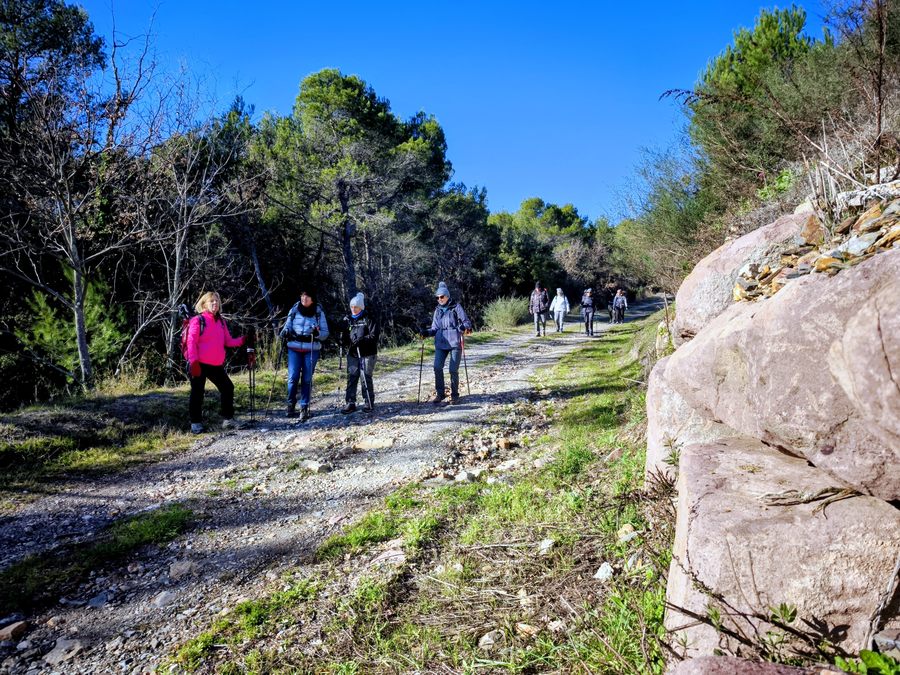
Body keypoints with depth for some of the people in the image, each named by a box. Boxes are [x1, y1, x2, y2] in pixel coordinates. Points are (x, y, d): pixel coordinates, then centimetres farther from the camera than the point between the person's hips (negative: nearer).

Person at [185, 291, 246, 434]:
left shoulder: (221, 322, 12)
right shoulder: (197, 320, -6)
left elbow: (228, 341, 13)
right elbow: (191, 342, -11)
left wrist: (242, 340, -4)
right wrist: (194, 362, -19)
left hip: (217, 364, 7)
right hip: (199, 364, -6)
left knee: (228, 388, 8)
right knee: (197, 393, 1)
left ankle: (228, 419, 19)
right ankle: (196, 423, 11)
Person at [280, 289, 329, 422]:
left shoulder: (319, 312, 3)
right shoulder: (294, 310, 6)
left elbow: (325, 333, 3)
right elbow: (287, 326, 14)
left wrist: (317, 333, -19)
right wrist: (285, 332, -9)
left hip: (311, 350, -1)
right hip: (294, 348, 1)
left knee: (307, 379, -1)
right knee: (293, 377, -8)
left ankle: (304, 408, 10)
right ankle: (291, 404, 15)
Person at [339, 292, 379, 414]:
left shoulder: (368, 319, -6)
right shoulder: (348, 320, 10)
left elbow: (374, 335, -11)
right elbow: (344, 335, 18)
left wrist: (361, 340, -23)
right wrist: (343, 341, -4)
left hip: (367, 353, -4)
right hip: (352, 353, 5)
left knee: (366, 378, 0)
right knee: (351, 377, 3)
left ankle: (369, 403, 12)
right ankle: (350, 403, 9)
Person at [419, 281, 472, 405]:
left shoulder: (456, 307, 1)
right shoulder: (437, 310, 15)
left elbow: (466, 321, -3)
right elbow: (435, 328, 16)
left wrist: (465, 327, -25)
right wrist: (426, 332, -2)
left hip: (455, 343, -4)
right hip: (441, 344, 4)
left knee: (453, 370, -4)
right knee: (437, 367, -9)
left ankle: (454, 395, 13)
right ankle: (440, 393, 6)